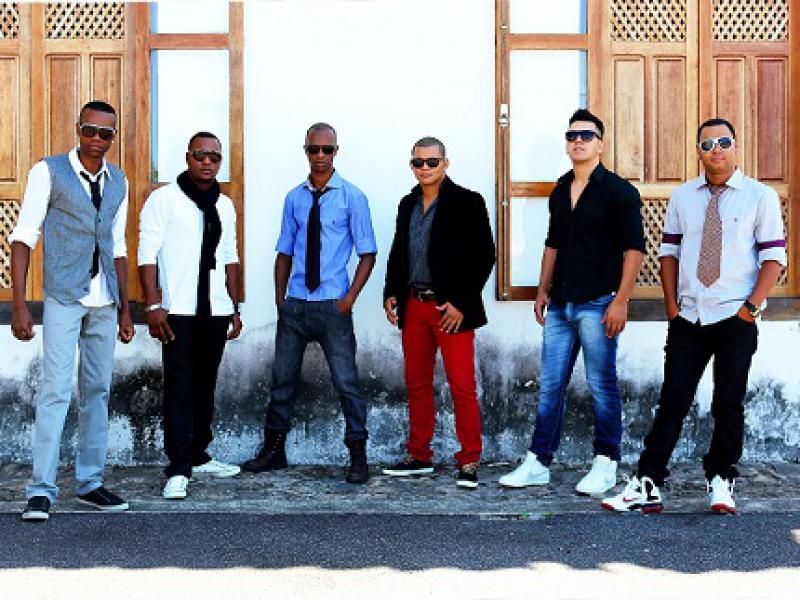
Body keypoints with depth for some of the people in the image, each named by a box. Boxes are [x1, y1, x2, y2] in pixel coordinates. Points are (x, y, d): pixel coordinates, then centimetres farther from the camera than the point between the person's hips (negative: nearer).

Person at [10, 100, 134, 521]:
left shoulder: (118, 182, 13)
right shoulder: (49, 171, -2)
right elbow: (23, 237, -5)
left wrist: (124, 309, 16)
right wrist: (19, 304, -12)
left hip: (104, 302, 5)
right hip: (64, 298, -5)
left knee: (98, 391, 8)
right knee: (56, 390, -10)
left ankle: (90, 482, 16)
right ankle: (41, 490, -5)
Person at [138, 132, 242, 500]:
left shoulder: (224, 205, 15)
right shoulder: (164, 199, -2)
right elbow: (147, 254, -7)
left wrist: (234, 308, 16)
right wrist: (152, 306, -14)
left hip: (216, 312, 6)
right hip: (179, 312, -5)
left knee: (205, 387, 12)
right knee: (179, 389, -6)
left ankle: (198, 456, 23)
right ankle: (178, 470, -5)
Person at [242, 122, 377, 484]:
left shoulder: (352, 197, -4)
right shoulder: (294, 199, 8)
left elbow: (367, 254, -2)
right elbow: (284, 253, 13)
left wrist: (349, 299, -11)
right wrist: (280, 299, 5)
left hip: (332, 305, -4)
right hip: (294, 304, 4)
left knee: (345, 381, -1)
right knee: (282, 377, 12)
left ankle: (357, 456, 11)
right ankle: (274, 450, 26)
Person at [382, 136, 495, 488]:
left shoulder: (467, 203, -4)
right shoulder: (408, 204, 14)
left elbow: (484, 255, -8)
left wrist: (461, 303, -12)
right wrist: (391, 293, 8)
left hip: (450, 308, -6)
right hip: (413, 307, 6)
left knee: (462, 387, -5)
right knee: (417, 385, 12)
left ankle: (469, 462, 3)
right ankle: (419, 456, 22)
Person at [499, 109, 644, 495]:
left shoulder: (617, 190, -4)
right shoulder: (560, 191, 15)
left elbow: (634, 248, -9)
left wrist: (621, 300, -16)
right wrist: (543, 290, 16)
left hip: (597, 304, -6)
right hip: (560, 305, 6)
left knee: (602, 386, 1)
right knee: (550, 386, 8)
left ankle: (605, 465, 12)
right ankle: (538, 463, 13)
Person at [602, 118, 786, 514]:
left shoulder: (760, 196, 1)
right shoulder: (683, 197, 10)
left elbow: (774, 257, -2)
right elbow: (669, 252, 13)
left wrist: (751, 307, -10)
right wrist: (672, 305, 4)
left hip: (735, 318, -2)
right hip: (688, 318, 2)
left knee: (729, 405, 6)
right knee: (672, 403, 2)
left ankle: (721, 483, 20)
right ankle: (647, 485, 4)